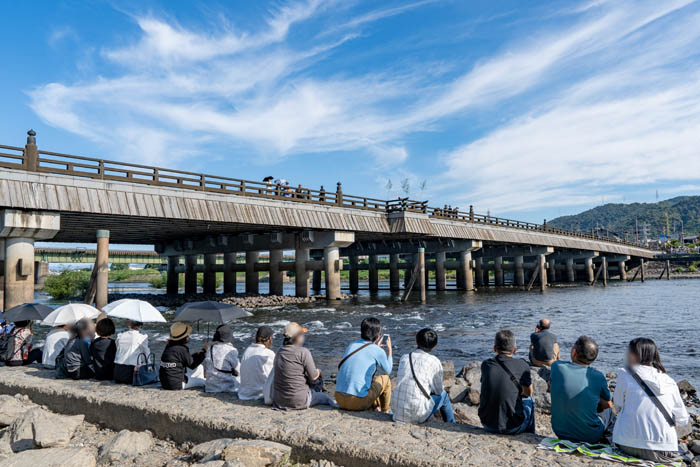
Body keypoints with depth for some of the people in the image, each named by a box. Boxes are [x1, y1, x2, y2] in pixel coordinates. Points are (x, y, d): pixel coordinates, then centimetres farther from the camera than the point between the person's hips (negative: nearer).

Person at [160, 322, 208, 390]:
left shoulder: (169, 346, 6)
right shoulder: (182, 349, -20)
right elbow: (192, 365, -7)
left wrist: (197, 354, 15)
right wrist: (204, 351, -1)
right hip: (176, 385, -9)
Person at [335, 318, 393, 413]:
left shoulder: (351, 345, 10)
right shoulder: (378, 351, -5)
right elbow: (388, 371, 14)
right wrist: (389, 349, 26)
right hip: (358, 403, -6)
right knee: (385, 379, 15)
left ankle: (376, 406, 40)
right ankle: (385, 411, 32)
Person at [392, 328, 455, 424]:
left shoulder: (404, 358, 7)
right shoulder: (434, 361, -4)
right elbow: (439, 390, 6)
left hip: (397, 412, 4)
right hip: (418, 415, -4)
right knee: (443, 395, 21)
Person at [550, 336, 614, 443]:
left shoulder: (557, 367, -14)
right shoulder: (598, 376, -17)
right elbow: (607, 404, -1)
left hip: (560, 432, 2)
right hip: (590, 436, -2)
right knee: (609, 411, 26)